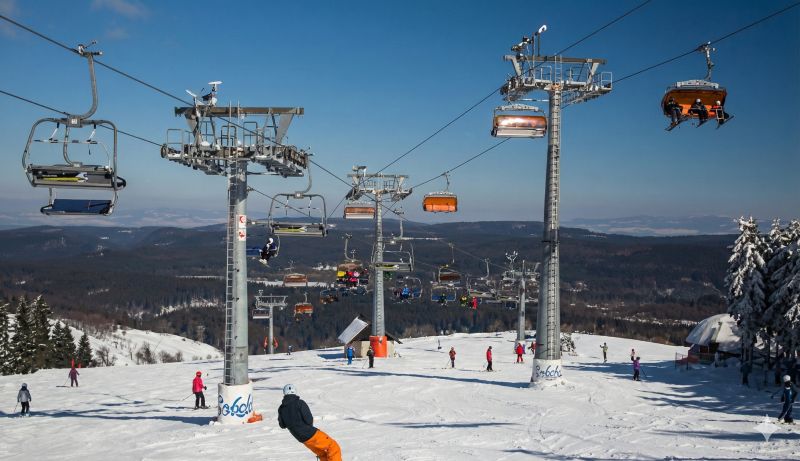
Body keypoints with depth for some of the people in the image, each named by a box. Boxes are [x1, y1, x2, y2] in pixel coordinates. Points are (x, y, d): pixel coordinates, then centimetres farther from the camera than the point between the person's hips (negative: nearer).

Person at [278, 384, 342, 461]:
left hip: (302, 439, 7)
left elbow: (282, 425, 14)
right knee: (333, 447, 1)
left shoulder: (281, 409, 2)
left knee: (323, 455, 21)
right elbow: (309, 420, -18)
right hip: (310, 434, -7)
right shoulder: (299, 403, -15)